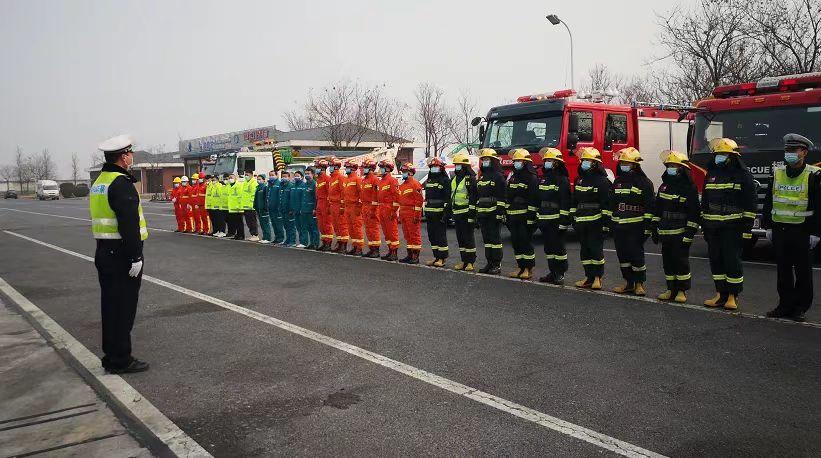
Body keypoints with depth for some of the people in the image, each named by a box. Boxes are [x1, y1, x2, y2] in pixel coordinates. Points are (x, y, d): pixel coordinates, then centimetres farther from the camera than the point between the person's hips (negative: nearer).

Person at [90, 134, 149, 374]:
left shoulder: (99, 182, 15)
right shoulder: (121, 183, -17)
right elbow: (129, 224, -22)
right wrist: (135, 257, -21)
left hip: (104, 252, 10)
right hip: (121, 255, -10)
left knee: (111, 306, 16)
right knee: (123, 308, -2)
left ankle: (111, 356, 26)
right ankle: (120, 360, 5)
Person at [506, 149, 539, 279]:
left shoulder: (532, 178, -6)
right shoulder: (513, 178, 17)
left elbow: (534, 200, -12)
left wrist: (531, 217, -16)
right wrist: (507, 215, 16)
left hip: (525, 217, -7)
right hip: (514, 217, 7)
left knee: (526, 242, -6)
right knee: (516, 242, 8)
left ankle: (529, 269, 1)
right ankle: (521, 267, 16)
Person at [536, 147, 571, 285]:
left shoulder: (562, 180, -7)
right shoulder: (543, 179, 16)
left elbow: (565, 203, -12)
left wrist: (564, 221, -17)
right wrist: (536, 217, 16)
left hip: (556, 220, -7)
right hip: (544, 220, 7)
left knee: (558, 247, -2)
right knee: (548, 247, 11)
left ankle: (560, 274, 5)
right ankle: (552, 272, 19)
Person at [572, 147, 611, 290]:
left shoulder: (602, 181, -6)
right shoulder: (579, 179, 15)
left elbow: (606, 203, -10)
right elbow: (574, 201, 19)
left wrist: (605, 221, -14)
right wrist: (573, 218, 16)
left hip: (595, 221, -7)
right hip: (581, 222, 7)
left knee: (596, 249, -4)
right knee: (584, 250, 9)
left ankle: (598, 277, 5)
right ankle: (588, 277, 17)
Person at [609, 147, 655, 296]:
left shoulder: (644, 183, -3)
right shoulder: (617, 182, 14)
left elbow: (649, 207, -6)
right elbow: (611, 204, 18)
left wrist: (647, 226, -12)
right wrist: (609, 224, 14)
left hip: (635, 227, -6)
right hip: (618, 227, 6)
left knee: (636, 254, -3)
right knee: (622, 255, 9)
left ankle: (639, 284, 9)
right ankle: (628, 283, 19)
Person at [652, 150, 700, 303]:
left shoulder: (689, 188, -7)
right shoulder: (664, 186, 12)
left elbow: (694, 214, -11)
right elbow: (657, 209, 15)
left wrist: (689, 235, -16)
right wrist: (655, 229, 10)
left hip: (680, 233, -6)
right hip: (665, 233, 6)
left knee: (681, 261, -2)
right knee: (668, 261, 9)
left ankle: (682, 291, 8)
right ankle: (671, 289, 18)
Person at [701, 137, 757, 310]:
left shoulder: (743, 175, -4)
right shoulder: (711, 174, 12)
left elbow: (750, 205, -7)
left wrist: (747, 228, -12)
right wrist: (704, 226, 14)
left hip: (733, 227, -5)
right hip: (713, 227, 6)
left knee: (732, 260, -4)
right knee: (716, 259, 7)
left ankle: (733, 296, 6)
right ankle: (721, 294, 16)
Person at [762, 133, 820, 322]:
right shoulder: (777, 173, 8)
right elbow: (768, 201, 13)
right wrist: (768, 226, 9)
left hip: (802, 231, -4)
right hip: (779, 229, 4)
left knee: (803, 271, 5)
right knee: (783, 271, 9)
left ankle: (800, 308, 13)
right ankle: (785, 305, 18)